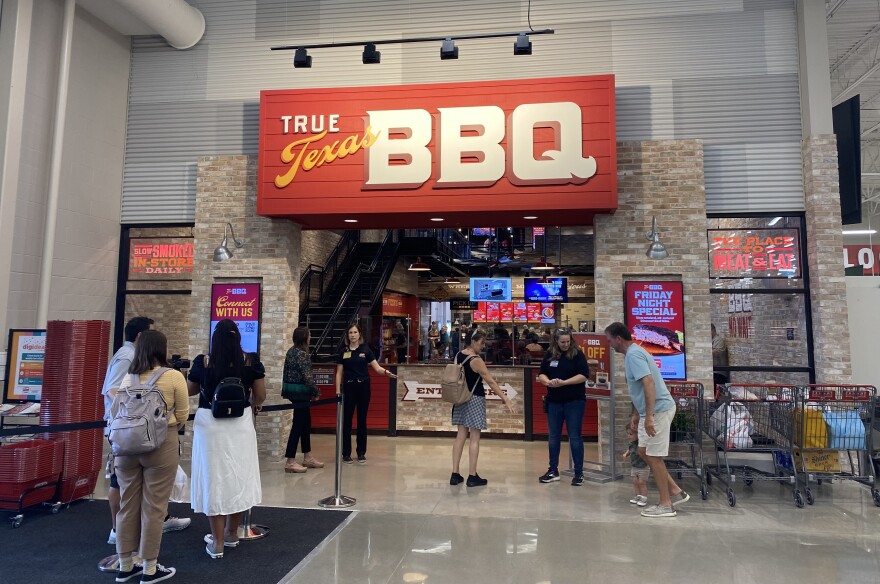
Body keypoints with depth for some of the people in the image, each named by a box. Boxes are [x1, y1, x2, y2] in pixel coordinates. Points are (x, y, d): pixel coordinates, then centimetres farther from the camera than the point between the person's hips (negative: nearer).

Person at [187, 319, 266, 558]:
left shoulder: (203, 362, -5)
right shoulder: (251, 361, -5)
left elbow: (190, 391, 11)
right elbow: (260, 396, 1)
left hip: (210, 424, -1)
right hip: (241, 423, 1)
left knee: (214, 478, 7)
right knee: (239, 476, 15)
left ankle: (217, 543, 13)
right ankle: (231, 534, 30)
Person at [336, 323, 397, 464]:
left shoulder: (365, 349, 2)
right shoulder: (343, 351, 3)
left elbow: (377, 368, -3)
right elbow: (339, 373, 4)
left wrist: (386, 372, -24)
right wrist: (338, 391, -4)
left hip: (363, 386, 0)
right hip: (348, 387, 0)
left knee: (362, 420, 6)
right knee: (346, 420, 2)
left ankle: (361, 453, 16)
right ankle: (346, 454, 11)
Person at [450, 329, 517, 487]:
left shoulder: (458, 356, 5)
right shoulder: (476, 360, -18)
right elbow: (491, 382, -19)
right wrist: (506, 399, -17)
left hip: (462, 399, 7)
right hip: (475, 400, -7)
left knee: (461, 436, 11)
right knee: (474, 438, 1)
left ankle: (455, 474, 13)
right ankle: (472, 476, 7)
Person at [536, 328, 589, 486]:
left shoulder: (577, 354, -6)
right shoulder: (550, 355, 6)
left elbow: (583, 375, -14)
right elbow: (541, 374, 7)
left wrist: (563, 382, -22)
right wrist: (548, 382, -15)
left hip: (574, 401, -4)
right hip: (554, 402, 5)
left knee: (575, 437, 0)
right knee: (553, 437, 10)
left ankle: (579, 473, 11)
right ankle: (553, 471, 22)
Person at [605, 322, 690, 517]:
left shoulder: (633, 354, -18)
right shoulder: (634, 352, 14)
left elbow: (649, 382, -29)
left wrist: (649, 416, -31)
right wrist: (637, 414, 27)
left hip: (658, 411, -10)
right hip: (651, 412, 10)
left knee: (654, 457, -1)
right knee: (644, 452, 16)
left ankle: (666, 505, 10)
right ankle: (675, 492, 21)